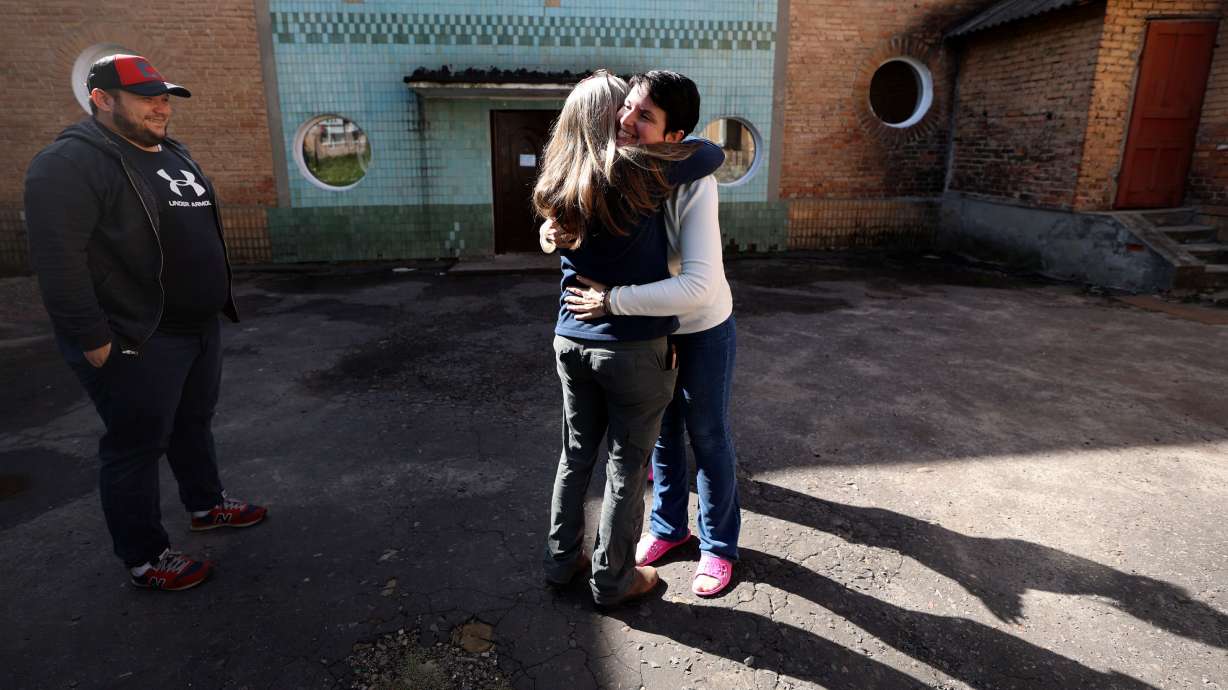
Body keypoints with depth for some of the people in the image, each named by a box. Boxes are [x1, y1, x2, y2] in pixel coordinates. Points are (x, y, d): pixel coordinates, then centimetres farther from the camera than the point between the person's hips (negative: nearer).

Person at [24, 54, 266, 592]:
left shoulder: (173, 154, 14)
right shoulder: (73, 162, -16)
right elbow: (58, 259, -22)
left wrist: (217, 302, 19)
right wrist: (94, 340, -23)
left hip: (200, 327, 9)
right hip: (137, 341, -9)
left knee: (194, 424, 22)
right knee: (137, 446, 4)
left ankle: (206, 504, 42)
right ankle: (144, 558, 18)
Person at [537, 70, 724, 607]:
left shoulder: (556, 184, 3)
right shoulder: (634, 171, -14)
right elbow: (713, 155, -4)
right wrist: (679, 144, 16)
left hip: (571, 341, 6)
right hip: (632, 347, -6)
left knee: (576, 453, 21)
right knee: (626, 466, 10)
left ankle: (561, 559, 35)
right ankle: (612, 579, 26)